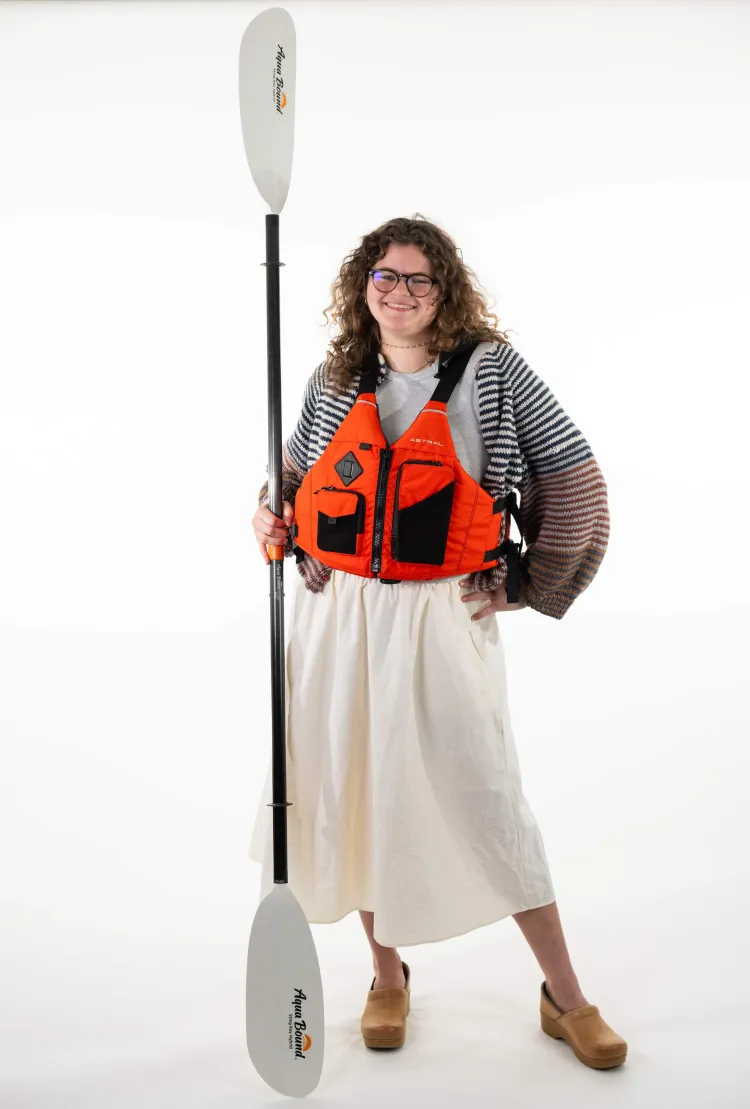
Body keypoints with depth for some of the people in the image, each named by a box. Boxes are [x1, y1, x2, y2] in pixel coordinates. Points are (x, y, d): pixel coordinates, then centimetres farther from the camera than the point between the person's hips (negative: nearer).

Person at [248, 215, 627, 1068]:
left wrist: (528, 586, -2)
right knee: (353, 789, 10)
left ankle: (565, 997, 17)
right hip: (342, 610, 4)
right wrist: (274, 518, 1)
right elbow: (296, 471, 23)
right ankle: (387, 975, 32)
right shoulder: (333, 380, 7)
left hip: (443, 614, -3)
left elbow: (577, 478, 0)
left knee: (484, 795, -1)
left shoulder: (491, 369, -3)